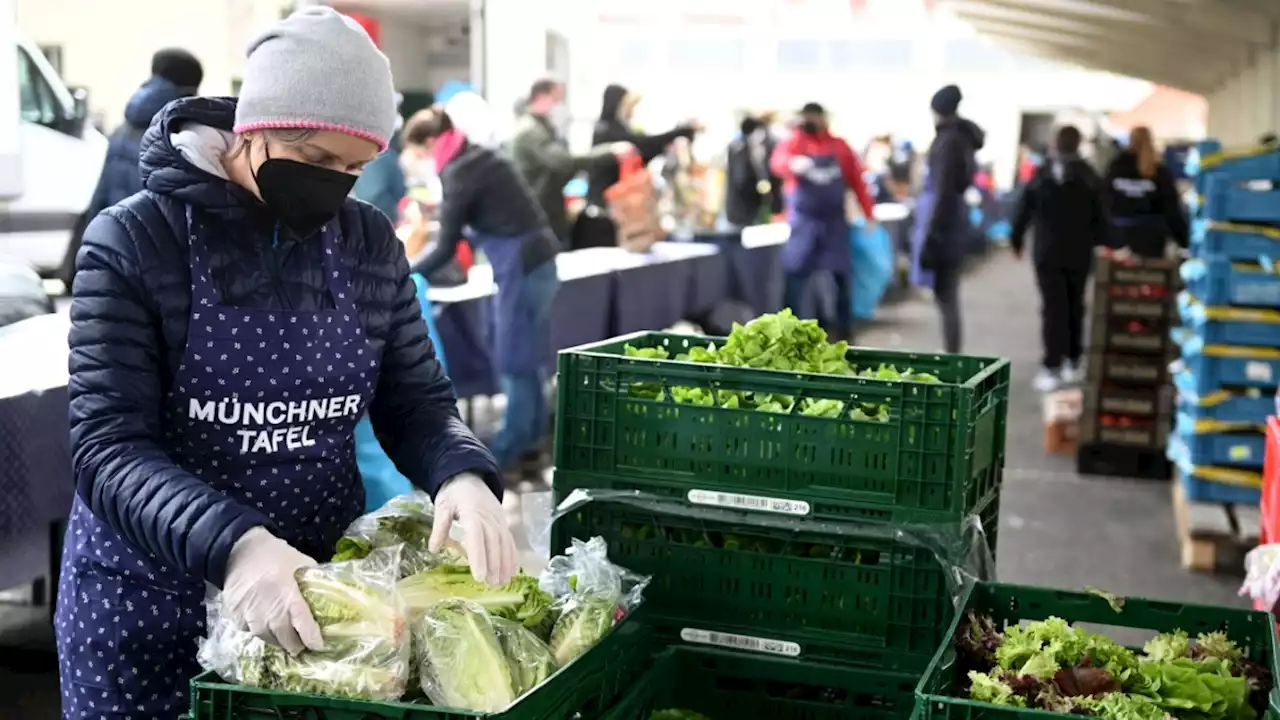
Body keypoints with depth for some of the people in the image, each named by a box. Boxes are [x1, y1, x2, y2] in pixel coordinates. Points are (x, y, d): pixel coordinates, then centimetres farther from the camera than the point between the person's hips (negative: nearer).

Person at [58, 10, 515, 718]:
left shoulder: (370, 245, -1)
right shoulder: (136, 241, -13)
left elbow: (417, 402, 3)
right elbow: (106, 447, -18)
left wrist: (463, 475, -20)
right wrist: (232, 544, -35)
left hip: (322, 587, 4)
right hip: (154, 601, -3)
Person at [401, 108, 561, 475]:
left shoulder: (458, 172, -14)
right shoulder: (479, 158, 14)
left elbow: (446, 248, -12)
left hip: (521, 266, -9)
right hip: (534, 259, 9)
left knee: (514, 361, 0)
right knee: (527, 357, 15)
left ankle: (508, 452, 10)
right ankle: (532, 439, 23)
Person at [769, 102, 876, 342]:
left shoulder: (840, 146, 9)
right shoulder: (794, 142, 0)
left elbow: (857, 181, 11)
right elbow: (778, 161, -22)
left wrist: (869, 213, 6)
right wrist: (794, 164, -44)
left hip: (835, 221, 2)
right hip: (804, 222, -2)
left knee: (842, 276, 5)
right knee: (797, 276, -4)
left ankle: (844, 330, 16)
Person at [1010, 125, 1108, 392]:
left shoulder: (1040, 175, -2)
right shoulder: (1090, 177, -1)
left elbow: (1023, 210, 1)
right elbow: (1100, 215, 0)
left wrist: (1017, 240, 12)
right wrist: (1100, 243, 9)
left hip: (1047, 252, -1)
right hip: (1080, 253, 1)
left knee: (1053, 309, -4)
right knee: (1074, 307, 14)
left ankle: (1053, 368, -11)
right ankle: (1073, 362, 20)